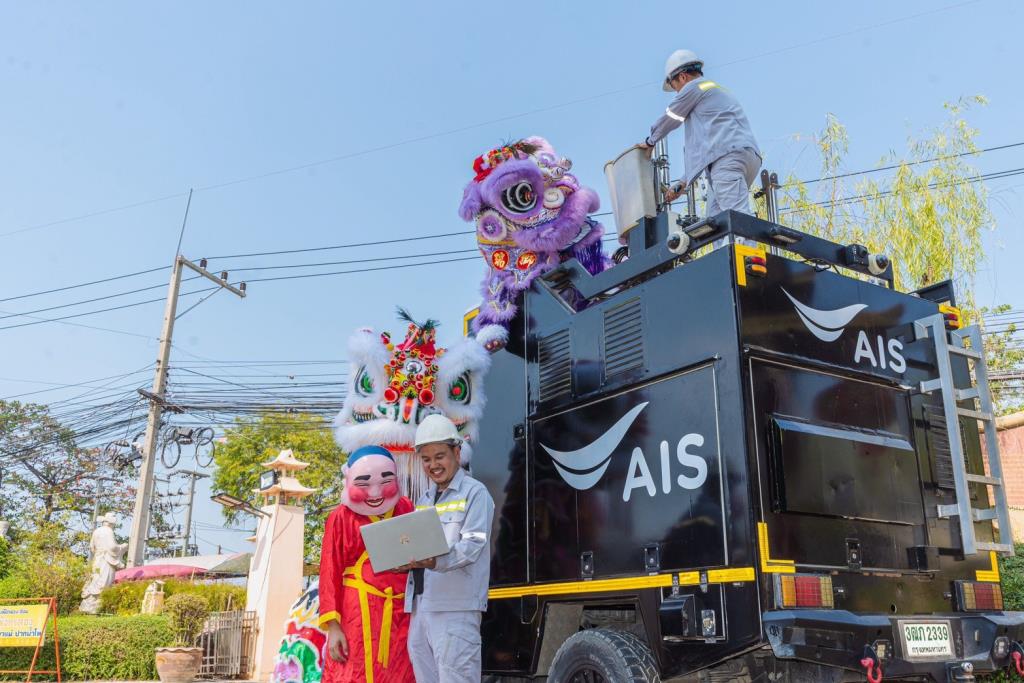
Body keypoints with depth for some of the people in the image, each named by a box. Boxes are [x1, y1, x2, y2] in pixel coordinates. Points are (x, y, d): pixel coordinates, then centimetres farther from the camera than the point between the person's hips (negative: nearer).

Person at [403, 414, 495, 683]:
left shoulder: (475, 492, -1)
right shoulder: (424, 500, 21)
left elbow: (472, 545, -13)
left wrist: (435, 562, -30)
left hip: (456, 608, -7)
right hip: (420, 607, 7)